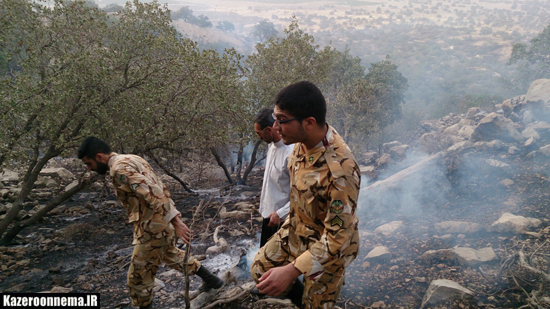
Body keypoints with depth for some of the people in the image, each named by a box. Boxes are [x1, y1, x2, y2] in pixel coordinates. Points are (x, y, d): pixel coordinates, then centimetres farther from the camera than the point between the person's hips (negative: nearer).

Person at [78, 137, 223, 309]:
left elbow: (152, 194, -28)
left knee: (138, 276, 7)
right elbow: (158, 190, 17)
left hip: (154, 228, -10)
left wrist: (176, 222, -31)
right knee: (170, 254, 33)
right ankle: (210, 279, 42)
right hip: (164, 222, 10)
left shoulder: (119, 168, -17)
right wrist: (175, 219, 19)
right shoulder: (131, 159, 14)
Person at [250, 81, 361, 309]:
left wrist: (291, 271, -31)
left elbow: (337, 237, -32)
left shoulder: (340, 170, -39)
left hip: (329, 248, -7)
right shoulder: (304, 140, -14)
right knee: (259, 270, 17)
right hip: (296, 229, 7)